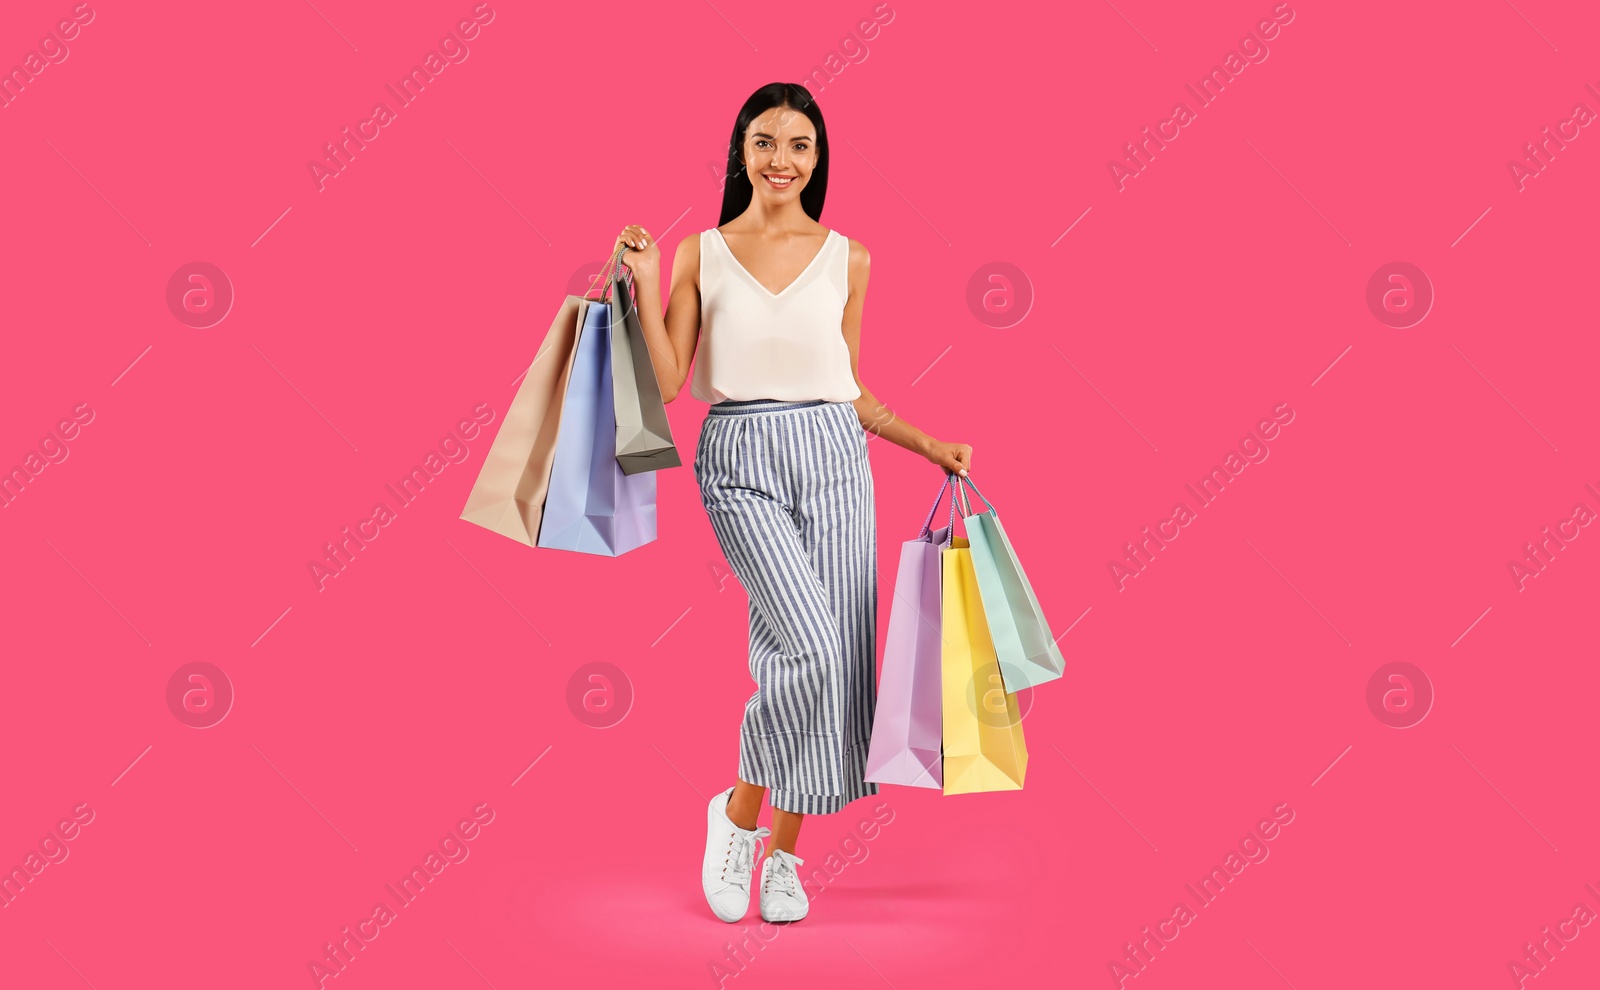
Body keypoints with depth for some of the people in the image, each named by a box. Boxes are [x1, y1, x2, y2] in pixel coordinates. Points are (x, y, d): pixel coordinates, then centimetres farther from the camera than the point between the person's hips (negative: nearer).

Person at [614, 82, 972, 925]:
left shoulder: (847, 258, 9)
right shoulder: (700, 254, 5)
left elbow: (850, 389, 14)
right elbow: (667, 385, -1)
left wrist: (931, 447, 9)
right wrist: (645, 289, -8)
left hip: (832, 454, 3)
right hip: (740, 460, -3)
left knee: (833, 653, 0)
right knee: (807, 642, -19)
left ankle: (784, 852, 17)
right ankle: (739, 810, 6)